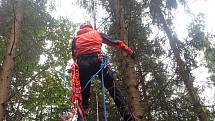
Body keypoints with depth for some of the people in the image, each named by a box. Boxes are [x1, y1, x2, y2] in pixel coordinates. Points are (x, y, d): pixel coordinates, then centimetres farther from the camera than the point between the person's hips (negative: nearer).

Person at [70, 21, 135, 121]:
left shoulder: (76, 39, 31)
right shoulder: (97, 33, 28)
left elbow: (74, 55, 21)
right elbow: (115, 43, 25)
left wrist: (78, 66, 27)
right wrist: (130, 51, 26)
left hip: (82, 64, 1)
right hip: (97, 60, -1)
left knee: (83, 93, 7)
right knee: (113, 88, 2)